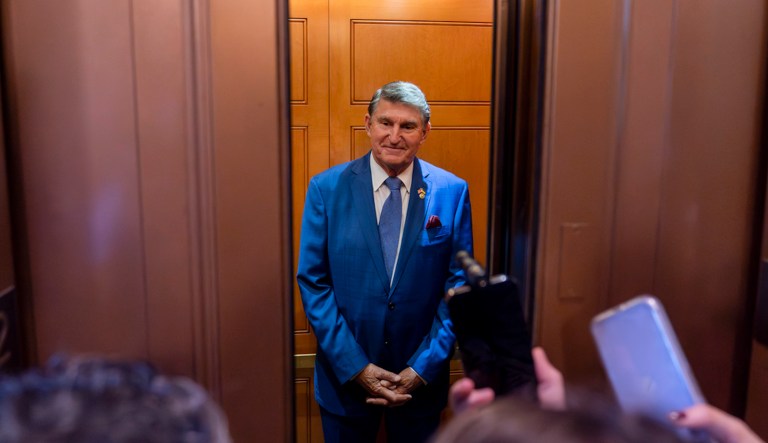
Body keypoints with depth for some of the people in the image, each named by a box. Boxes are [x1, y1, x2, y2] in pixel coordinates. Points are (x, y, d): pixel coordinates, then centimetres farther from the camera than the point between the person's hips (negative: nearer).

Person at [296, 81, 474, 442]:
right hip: (345, 373, 0)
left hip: (421, 375, 1)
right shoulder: (326, 188, -7)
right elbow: (313, 282, -7)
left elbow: (459, 284, -4)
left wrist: (422, 369, -10)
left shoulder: (452, 192, -6)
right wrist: (356, 367, -12)